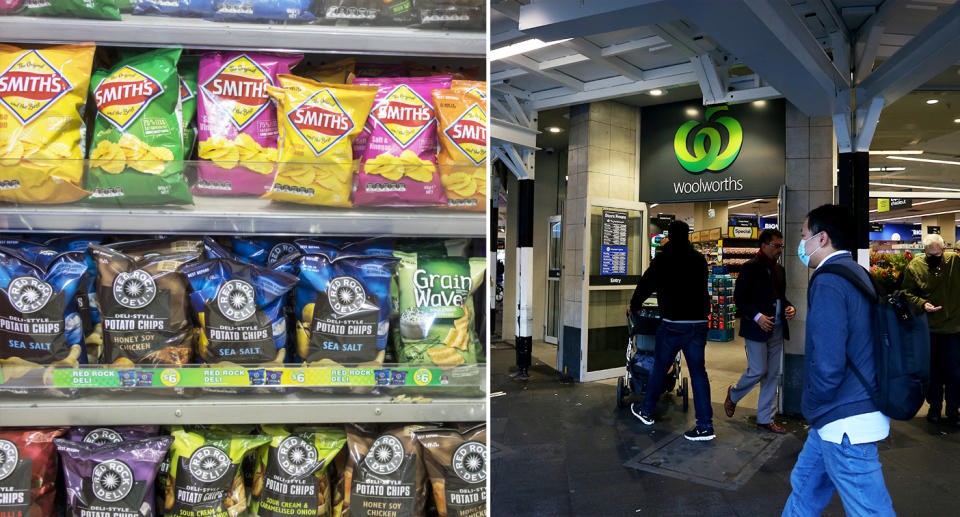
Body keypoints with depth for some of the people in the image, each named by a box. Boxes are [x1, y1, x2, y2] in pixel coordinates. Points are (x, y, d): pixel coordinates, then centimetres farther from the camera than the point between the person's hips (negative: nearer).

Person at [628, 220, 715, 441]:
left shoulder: (663, 259, -5)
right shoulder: (699, 259, 9)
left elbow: (646, 284, 3)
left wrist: (634, 306, 20)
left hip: (673, 324, -4)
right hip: (699, 323, 4)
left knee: (660, 368, 10)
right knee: (698, 371, 6)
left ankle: (646, 411, 26)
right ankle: (705, 425, 5)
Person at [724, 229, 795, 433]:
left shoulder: (779, 270, 14)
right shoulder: (750, 268, -9)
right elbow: (739, 298, -12)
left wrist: (790, 308, 1)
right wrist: (757, 316, -22)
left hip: (776, 329, 7)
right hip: (757, 328, -7)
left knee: (772, 374, 9)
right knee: (758, 371, -6)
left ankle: (765, 419, 18)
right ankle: (734, 394, 24)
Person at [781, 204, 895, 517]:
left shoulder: (828, 282, -19)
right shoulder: (857, 274, 11)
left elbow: (827, 364, -26)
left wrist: (812, 407, -8)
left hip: (845, 424, -10)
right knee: (804, 486, 21)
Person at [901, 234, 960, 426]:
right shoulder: (914, 266, -5)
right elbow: (907, 293, 1)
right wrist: (922, 304, -15)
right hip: (928, 328, 0)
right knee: (932, 369, 11)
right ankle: (934, 407, 27)